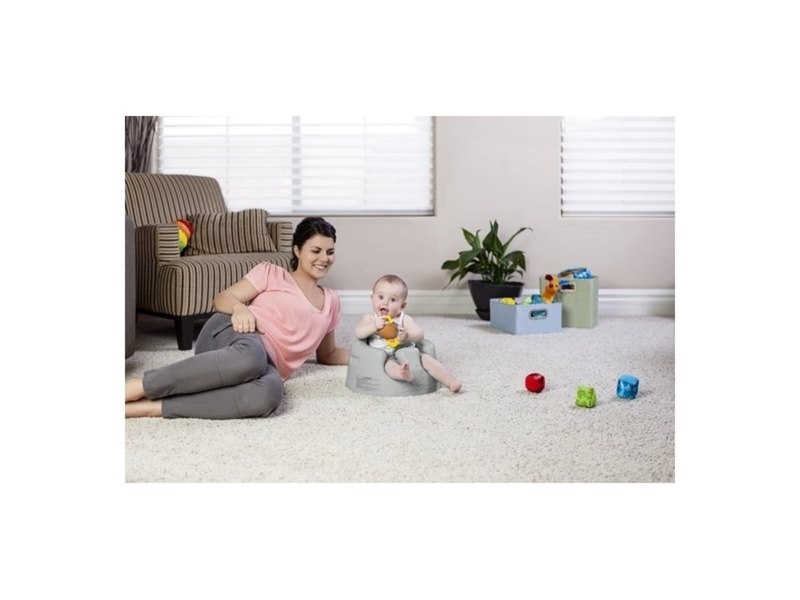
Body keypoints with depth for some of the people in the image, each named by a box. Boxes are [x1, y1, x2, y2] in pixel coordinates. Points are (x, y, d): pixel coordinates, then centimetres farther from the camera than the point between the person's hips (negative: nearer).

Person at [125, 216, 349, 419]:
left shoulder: (330, 302, 29)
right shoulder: (271, 272, 16)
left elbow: (327, 355, 37)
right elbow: (221, 298, 6)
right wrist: (239, 308, -16)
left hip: (267, 365, 3)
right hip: (229, 333, -3)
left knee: (269, 392, -40)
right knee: (250, 357, -45)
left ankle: (151, 407, -39)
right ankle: (135, 387, -36)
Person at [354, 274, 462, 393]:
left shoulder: (404, 319, 4)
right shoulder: (370, 318, 6)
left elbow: (420, 334, -8)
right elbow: (358, 333, -10)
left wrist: (407, 336, -30)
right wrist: (374, 326, -26)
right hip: (382, 358, -3)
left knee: (427, 359, -15)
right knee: (388, 364, -35)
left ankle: (451, 382, -14)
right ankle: (404, 374, -67)